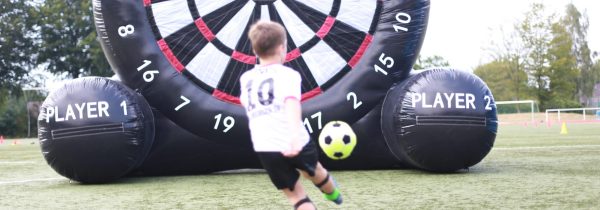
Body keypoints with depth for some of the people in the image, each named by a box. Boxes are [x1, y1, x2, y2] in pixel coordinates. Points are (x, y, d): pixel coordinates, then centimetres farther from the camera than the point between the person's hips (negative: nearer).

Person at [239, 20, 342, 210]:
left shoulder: (246, 78, 10)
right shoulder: (288, 74, -5)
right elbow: (291, 102, -26)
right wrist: (295, 135, -41)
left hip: (264, 149, 2)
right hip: (295, 144, -2)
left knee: (295, 195, 11)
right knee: (313, 171, 31)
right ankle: (332, 193, 62)